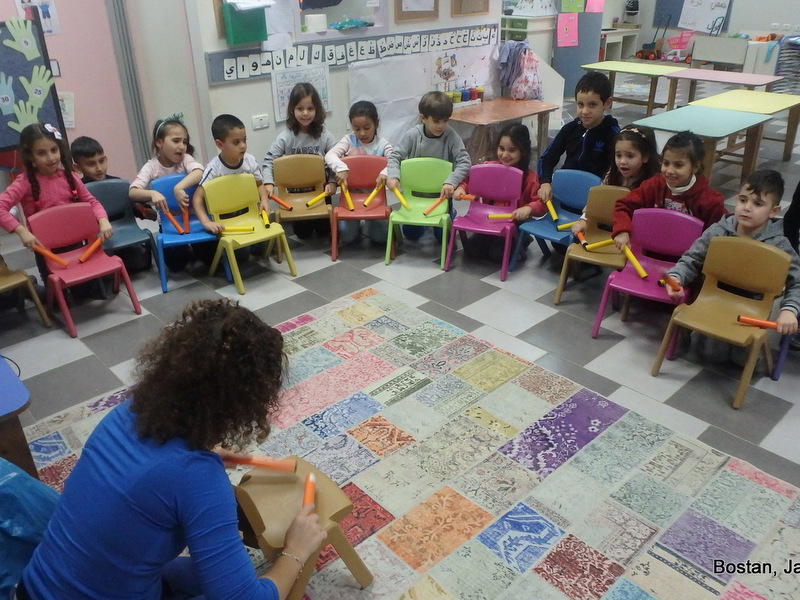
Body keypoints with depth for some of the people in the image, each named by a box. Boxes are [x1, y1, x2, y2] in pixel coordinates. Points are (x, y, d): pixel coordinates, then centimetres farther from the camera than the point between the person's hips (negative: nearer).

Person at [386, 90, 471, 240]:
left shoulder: (452, 137, -17)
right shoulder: (413, 135, -14)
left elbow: (464, 162, -21)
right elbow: (395, 156, -12)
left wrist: (451, 182, -37)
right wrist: (393, 176, -32)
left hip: (441, 192, -1)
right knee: (411, 234, 12)